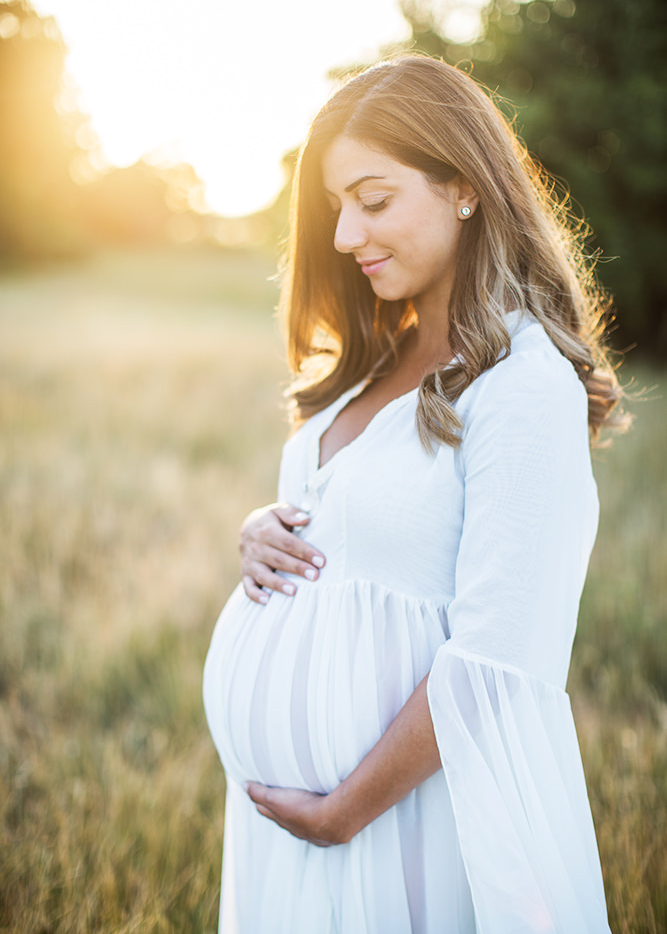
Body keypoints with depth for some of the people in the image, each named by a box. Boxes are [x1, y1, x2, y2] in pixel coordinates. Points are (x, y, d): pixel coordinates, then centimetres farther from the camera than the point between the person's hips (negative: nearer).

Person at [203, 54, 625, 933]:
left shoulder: (526, 382, -19)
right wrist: (262, 533, -4)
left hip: (406, 818, -7)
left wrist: (345, 812, -16)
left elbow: (493, 663, -22)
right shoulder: (377, 365, 7)